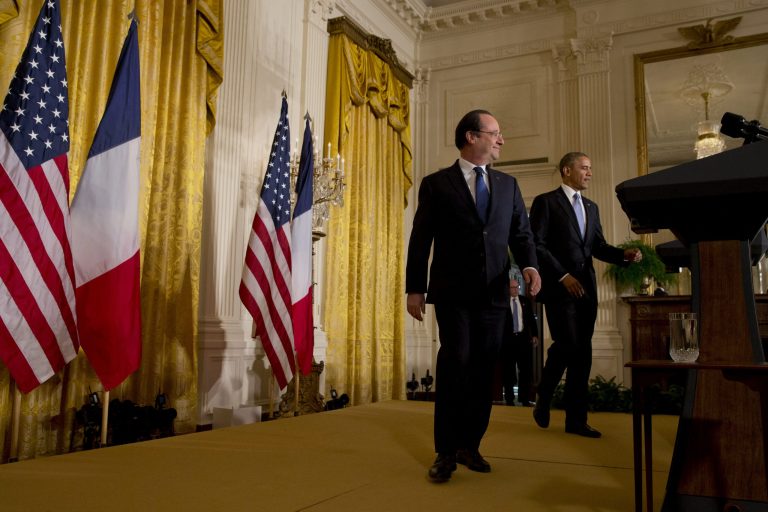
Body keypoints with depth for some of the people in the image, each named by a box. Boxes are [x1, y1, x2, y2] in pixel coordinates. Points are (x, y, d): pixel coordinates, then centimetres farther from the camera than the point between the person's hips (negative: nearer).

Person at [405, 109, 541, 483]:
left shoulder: (508, 185, 14)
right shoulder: (436, 184, 3)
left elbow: (521, 232, 12)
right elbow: (420, 240, 1)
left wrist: (529, 265, -8)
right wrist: (415, 288, -2)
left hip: (494, 293, 4)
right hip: (453, 291, -4)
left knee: (483, 369, 7)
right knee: (455, 361, -11)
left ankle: (470, 445, 20)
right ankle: (446, 452, 1)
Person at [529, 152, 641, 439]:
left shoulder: (591, 207, 19)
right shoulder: (546, 202, -1)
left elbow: (598, 247, 14)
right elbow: (536, 245, -9)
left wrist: (624, 255, -4)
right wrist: (563, 275, -14)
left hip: (586, 288, 6)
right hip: (559, 287, -6)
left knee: (583, 353, 4)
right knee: (567, 344, -13)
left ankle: (576, 419, 11)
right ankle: (543, 398, 12)